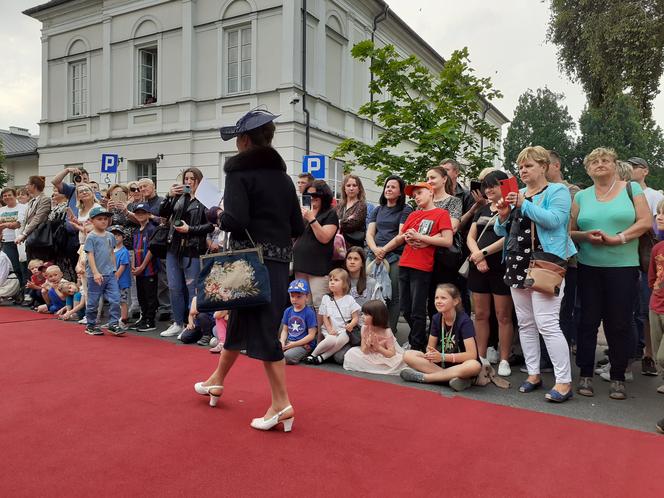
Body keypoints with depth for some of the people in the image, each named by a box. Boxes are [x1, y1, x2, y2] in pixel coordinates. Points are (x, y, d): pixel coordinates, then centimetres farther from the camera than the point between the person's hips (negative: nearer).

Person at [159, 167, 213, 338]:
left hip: (192, 250, -6)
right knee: (174, 288, 12)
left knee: (192, 288, 2)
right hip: (174, 248, 6)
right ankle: (178, 324, 24)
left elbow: (210, 225, -11)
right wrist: (169, 196, -4)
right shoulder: (179, 197, 11)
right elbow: (163, 213, 8)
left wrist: (190, 229, -17)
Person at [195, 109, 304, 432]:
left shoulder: (239, 171, -7)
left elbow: (236, 220, -20)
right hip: (280, 260, 8)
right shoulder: (283, 176, 13)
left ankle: (282, 404, 0)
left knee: (263, 329, -2)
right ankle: (217, 381, 38)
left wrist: (220, 217, 0)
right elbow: (298, 227, 10)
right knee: (240, 319, 20)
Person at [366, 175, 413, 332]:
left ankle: (390, 332, 1)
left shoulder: (406, 210, 6)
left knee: (393, 296, -4)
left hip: (395, 256, -4)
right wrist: (375, 249, -9)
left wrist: (385, 250, -15)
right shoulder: (377, 210, 21)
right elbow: (369, 233, 11)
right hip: (375, 255, 4)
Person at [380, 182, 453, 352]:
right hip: (404, 265, 6)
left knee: (417, 311, -1)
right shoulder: (413, 215, 16)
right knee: (405, 309, 13)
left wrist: (419, 237, -12)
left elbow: (447, 241, -13)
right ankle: (419, 340, 30)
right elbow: (399, 238, 21)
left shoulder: (441, 213, -1)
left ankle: (416, 347, 12)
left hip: (422, 268, -6)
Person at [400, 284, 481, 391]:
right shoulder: (436, 318, -1)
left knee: (475, 366, -40)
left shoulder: (464, 321, -17)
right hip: (441, 363, 4)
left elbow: (472, 355, -23)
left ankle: (423, 377, -29)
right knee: (408, 355, -15)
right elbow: (431, 347, 6)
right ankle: (451, 377, -25)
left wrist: (443, 357, -26)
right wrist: (430, 354, -19)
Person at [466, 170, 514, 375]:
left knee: (503, 316, 0)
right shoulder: (482, 210, 18)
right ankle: (481, 358, 16)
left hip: (501, 268, -6)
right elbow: (470, 237, 12)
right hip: (479, 268, 6)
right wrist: (478, 257, -6)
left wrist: (483, 252, -15)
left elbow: (508, 238, -13)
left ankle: (504, 361, 8)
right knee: (480, 314, 8)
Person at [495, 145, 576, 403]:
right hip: (518, 264, 7)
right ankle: (533, 374, 19)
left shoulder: (557, 191, 1)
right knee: (525, 323, 9)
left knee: (547, 324, -12)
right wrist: (503, 216, -3)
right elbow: (502, 232, 16)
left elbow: (554, 220, -17)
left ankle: (564, 382, -4)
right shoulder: (516, 195, 17)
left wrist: (524, 204, -19)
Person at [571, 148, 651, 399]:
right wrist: (586, 236, -13)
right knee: (588, 320, 4)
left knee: (620, 323, 2)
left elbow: (645, 222, -4)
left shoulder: (631, 189, 5)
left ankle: (618, 378, 15)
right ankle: (585, 374, 14)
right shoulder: (581, 196, 10)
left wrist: (617, 238, -15)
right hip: (589, 267, 2)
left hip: (624, 267, -1)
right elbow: (570, 231, 7)